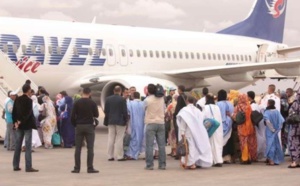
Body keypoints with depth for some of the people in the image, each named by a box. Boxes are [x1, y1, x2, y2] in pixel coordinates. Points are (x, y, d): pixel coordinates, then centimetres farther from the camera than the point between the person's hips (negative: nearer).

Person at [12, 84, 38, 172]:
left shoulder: (17, 100, 7)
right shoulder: (29, 100, -13)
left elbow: (14, 112, 6)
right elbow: (28, 113, -19)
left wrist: (16, 122, 4)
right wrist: (21, 121, -13)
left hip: (19, 125, 7)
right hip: (27, 125, -6)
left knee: (18, 145, 11)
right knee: (28, 146, -5)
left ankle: (16, 166, 13)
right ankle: (28, 167, -5)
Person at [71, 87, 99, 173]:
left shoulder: (77, 103, -2)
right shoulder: (92, 103, -4)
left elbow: (72, 116, -4)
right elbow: (96, 115, 4)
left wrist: (75, 124, 10)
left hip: (79, 127, 1)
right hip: (89, 126, -1)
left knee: (78, 148, 6)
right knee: (90, 148, 1)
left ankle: (77, 168, 5)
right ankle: (90, 168, -3)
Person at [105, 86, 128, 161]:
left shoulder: (108, 99, 3)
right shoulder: (122, 100, -10)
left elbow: (106, 111, 5)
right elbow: (125, 112, -10)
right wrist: (125, 121, 1)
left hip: (111, 122, 4)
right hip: (120, 122, -4)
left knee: (111, 139, 8)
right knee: (119, 139, -1)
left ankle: (110, 156, 9)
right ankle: (120, 156, -1)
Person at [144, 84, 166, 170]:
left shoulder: (147, 100, -7)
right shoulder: (161, 99, 4)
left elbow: (145, 109, 6)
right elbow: (164, 109, 13)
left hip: (150, 123, -4)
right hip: (161, 123, 4)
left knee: (149, 145, -1)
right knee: (161, 145, 7)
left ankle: (149, 165, -3)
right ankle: (162, 164, 8)